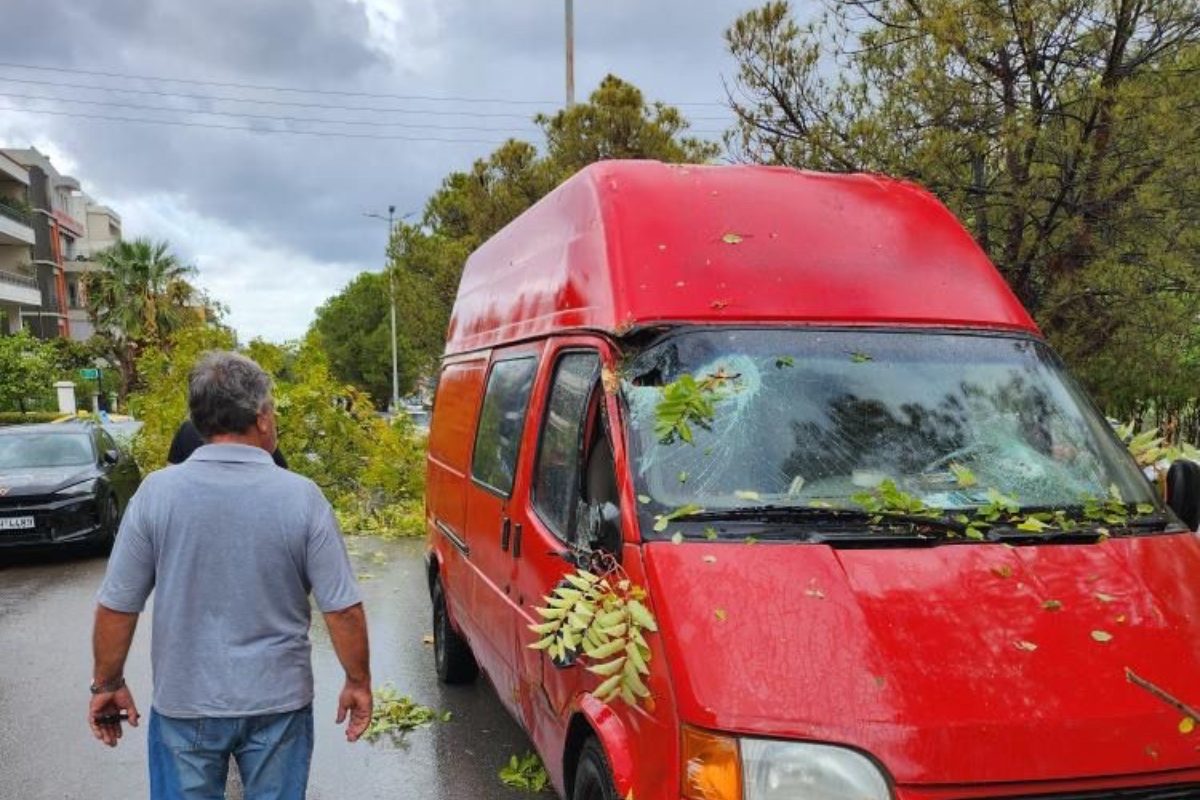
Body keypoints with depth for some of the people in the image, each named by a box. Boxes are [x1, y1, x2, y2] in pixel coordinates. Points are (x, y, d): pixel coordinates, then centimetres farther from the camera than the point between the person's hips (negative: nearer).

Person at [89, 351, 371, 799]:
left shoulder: (157, 493, -10)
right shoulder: (302, 496, -13)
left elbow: (116, 608, -4)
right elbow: (343, 610, -10)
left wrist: (108, 684, 10)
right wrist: (358, 683, 4)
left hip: (184, 705, 1)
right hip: (279, 702, 0)